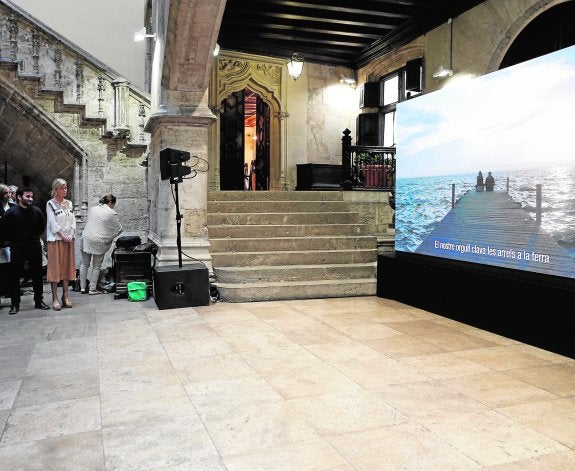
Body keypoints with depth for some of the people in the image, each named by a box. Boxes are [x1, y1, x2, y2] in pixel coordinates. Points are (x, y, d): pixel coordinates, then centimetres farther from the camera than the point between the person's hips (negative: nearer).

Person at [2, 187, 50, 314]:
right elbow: (6, 231, 2)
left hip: (34, 248, 2)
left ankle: (39, 301, 19)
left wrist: (35, 237, 9)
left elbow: (42, 227, 14)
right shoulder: (10, 212, -7)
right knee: (15, 277, 2)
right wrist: (14, 241, 3)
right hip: (17, 250, -2)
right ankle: (15, 304, 11)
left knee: (37, 276, 8)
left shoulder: (36, 211, 0)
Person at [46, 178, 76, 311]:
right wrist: (63, 236, -13)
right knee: (55, 267, -4)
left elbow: (73, 221, 9)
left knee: (67, 267, 7)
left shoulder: (69, 203, 12)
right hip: (55, 239, -5)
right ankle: (55, 298, -1)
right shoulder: (50, 204, -4)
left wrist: (71, 235, -4)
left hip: (69, 239, 5)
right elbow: (53, 223, -9)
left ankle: (65, 296, 13)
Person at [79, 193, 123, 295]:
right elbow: (119, 229, 2)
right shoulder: (112, 213, -4)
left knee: (84, 263, 14)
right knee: (96, 266, 6)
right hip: (99, 242, -5)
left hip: (86, 239, 5)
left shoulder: (92, 209, 13)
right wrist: (110, 236, 20)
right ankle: (92, 289, 11)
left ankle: (82, 287, 19)